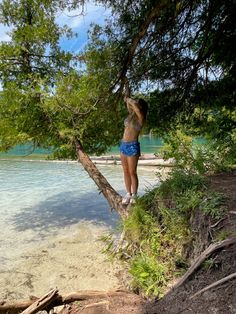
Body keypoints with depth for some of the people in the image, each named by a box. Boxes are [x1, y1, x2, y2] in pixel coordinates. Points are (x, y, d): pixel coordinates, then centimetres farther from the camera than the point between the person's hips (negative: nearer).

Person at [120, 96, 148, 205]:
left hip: (132, 146, -7)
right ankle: (128, 194, 20)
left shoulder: (140, 117, -7)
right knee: (125, 171, 10)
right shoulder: (131, 114, 13)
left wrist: (129, 100, -2)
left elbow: (134, 104, -18)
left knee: (132, 172, -1)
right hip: (123, 145, 7)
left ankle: (134, 196, 10)